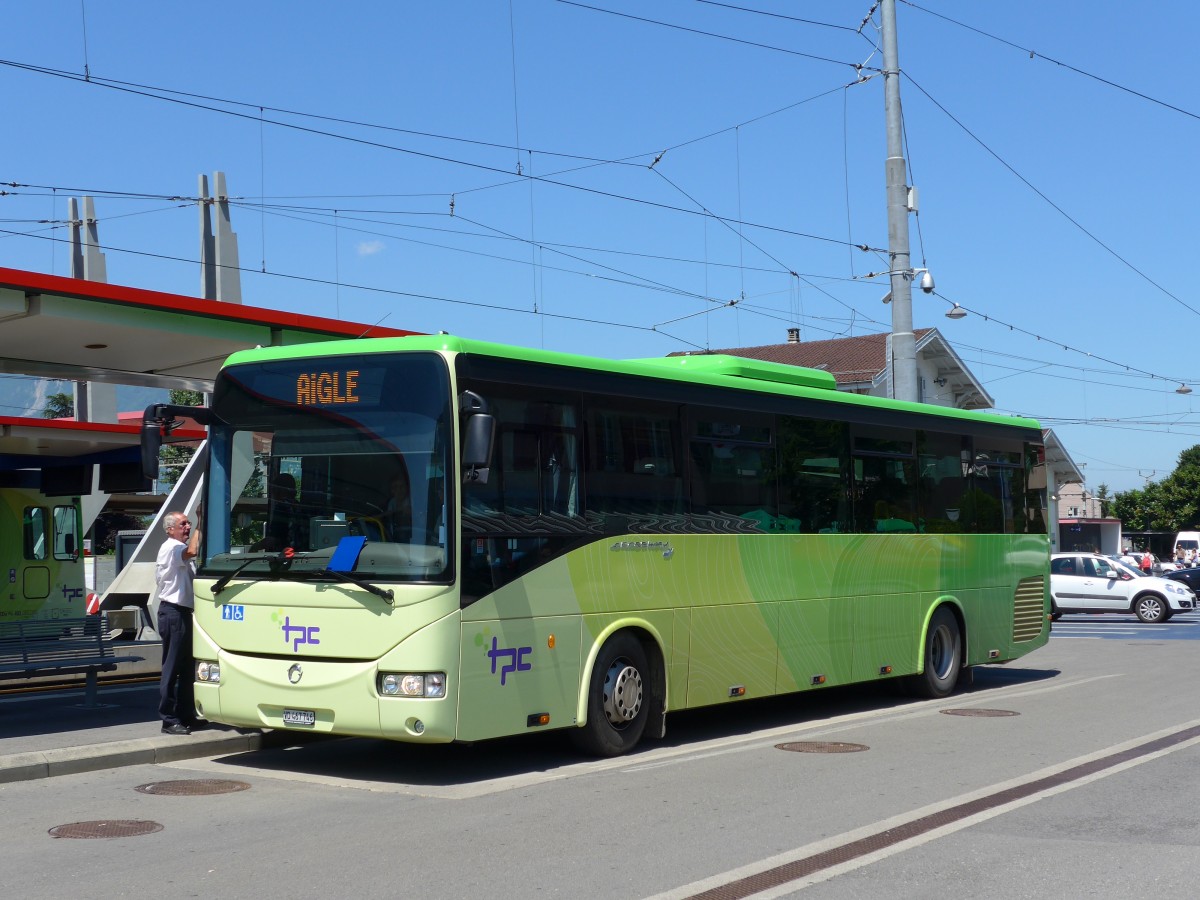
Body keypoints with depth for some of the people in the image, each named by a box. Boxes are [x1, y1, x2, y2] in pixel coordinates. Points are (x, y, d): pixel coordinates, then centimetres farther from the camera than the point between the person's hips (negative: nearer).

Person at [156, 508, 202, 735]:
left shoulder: (179, 550, 21)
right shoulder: (171, 547, -11)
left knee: (186, 666, 14)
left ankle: (186, 716, 21)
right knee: (172, 667, -7)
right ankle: (169, 720, -4)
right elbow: (192, 551, -31)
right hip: (173, 613, -10)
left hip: (182, 612, 10)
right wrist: (200, 522, -24)